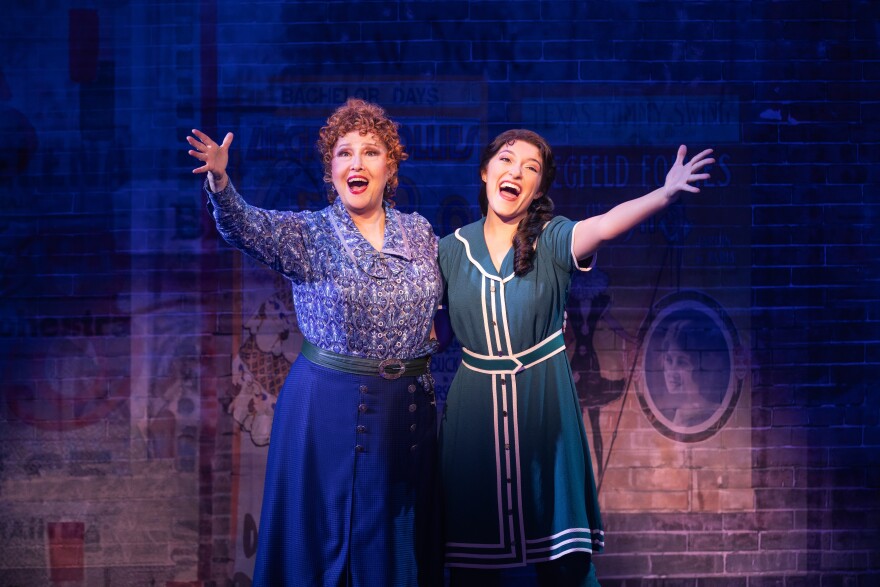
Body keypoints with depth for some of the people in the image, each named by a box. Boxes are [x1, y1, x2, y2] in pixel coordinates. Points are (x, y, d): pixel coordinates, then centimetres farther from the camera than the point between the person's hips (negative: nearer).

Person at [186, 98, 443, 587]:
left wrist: (428, 335, 2)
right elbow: (245, 227, -24)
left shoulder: (418, 231, 6)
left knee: (398, 531, 12)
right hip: (328, 404, -3)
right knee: (326, 529, 3)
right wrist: (219, 181, -43)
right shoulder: (308, 234, -5)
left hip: (409, 406, 3)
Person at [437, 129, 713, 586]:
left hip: (543, 403, -1)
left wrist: (664, 195, -41)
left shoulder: (552, 239, -5)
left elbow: (602, 225, -25)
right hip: (474, 407, 2)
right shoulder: (452, 249, 4)